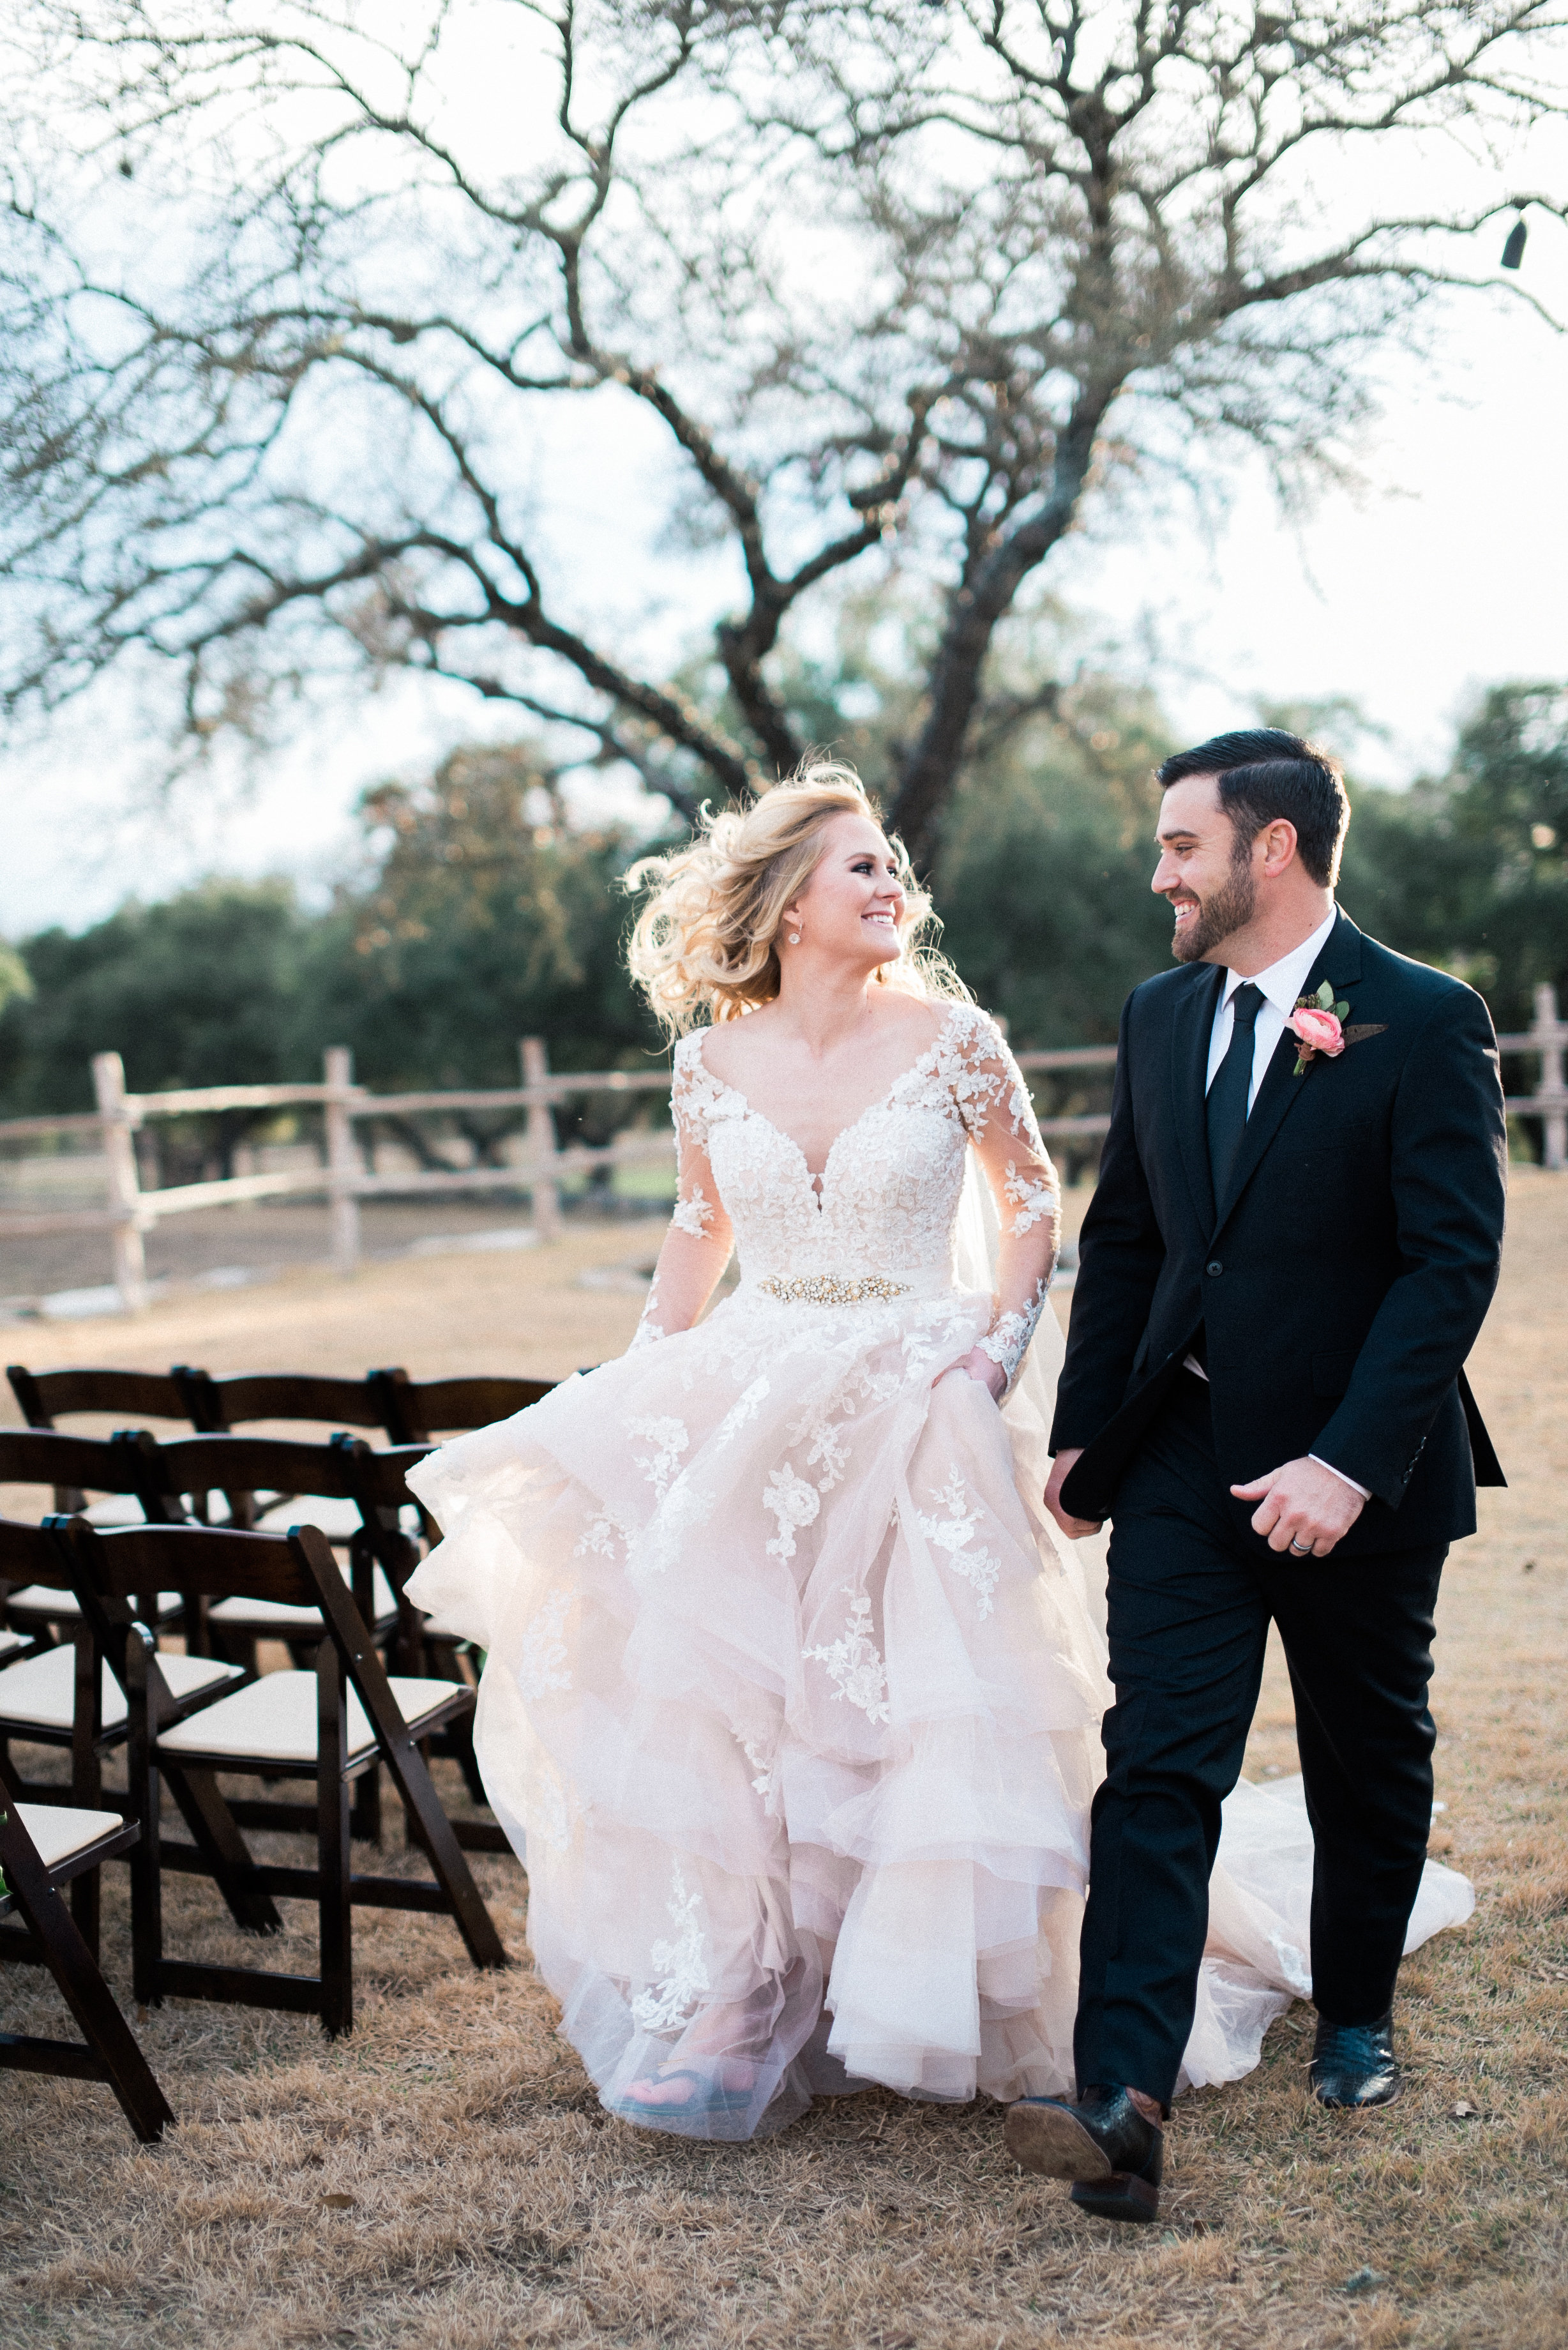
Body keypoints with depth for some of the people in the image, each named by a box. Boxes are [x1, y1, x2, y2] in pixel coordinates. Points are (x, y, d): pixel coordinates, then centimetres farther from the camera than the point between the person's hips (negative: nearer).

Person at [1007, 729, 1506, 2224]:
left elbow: (1451, 1262, -17)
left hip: (1359, 1476, -3)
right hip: (1183, 1457, 4)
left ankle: (1356, 2017, 37)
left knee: (1368, 1769, 14)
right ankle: (1123, 2105, -12)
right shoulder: (1159, 1015, 7)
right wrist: (1083, 1432, 8)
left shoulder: (1424, 1022, -11)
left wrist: (1350, 1461, -25)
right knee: (1156, 1766, -7)